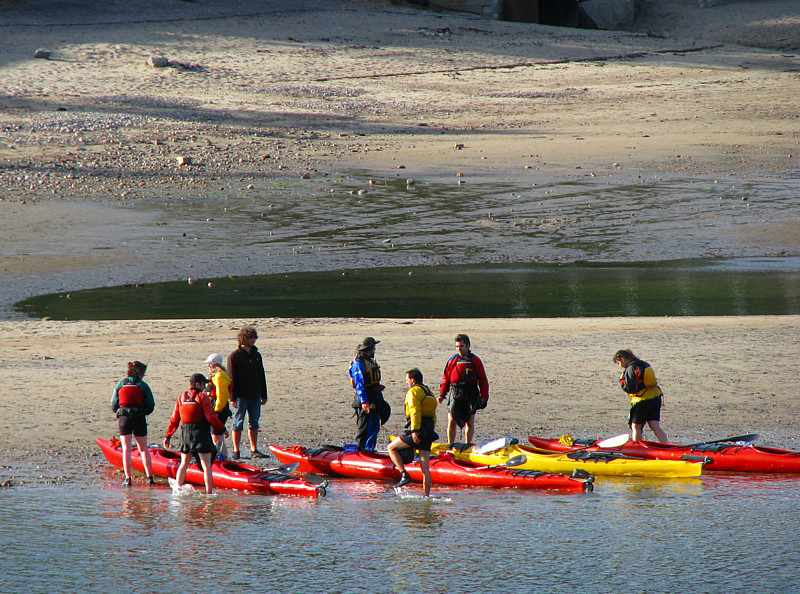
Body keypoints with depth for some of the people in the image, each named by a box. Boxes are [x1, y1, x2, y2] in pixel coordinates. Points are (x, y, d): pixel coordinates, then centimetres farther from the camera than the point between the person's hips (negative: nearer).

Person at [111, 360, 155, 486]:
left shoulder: (121, 384, 6)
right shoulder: (143, 386, 0)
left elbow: (113, 405, 6)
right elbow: (151, 406, -1)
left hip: (124, 419, 1)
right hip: (139, 419, -1)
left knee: (126, 449, 3)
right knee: (143, 449, 10)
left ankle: (128, 478, -4)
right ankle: (149, 477, 5)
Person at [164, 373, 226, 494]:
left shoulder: (181, 398, 8)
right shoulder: (203, 397, -8)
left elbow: (174, 419, 9)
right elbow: (211, 417, -12)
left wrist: (168, 436, 16)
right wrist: (222, 428, 0)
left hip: (186, 434, 5)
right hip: (201, 434, -5)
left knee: (184, 464, 15)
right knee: (206, 465, -3)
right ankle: (209, 491, -8)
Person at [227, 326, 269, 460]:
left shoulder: (256, 355, 12)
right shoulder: (235, 356, -5)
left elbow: (262, 376, 17)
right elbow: (232, 378, -8)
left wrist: (263, 395, 14)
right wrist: (233, 397, -13)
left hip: (254, 395, 6)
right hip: (241, 396, -6)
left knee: (254, 423, 9)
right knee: (238, 423, -1)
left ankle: (254, 450, 15)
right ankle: (236, 452, 3)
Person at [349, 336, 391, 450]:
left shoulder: (371, 361, 17)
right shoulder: (358, 363, -13)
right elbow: (359, 384, -20)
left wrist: (380, 399, 25)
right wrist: (364, 401, -26)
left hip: (375, 400, 9)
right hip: (366, 399, -9)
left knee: (374, 428, 12)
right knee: (364, 429, -7)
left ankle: (370, 450, 19)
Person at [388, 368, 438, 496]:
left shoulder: (414, 391, -5)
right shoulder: (429, 392, 23)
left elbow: (415, 411, -17)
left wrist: (414, 431, -22)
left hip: (418, 430, -8)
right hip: (429, 432, 8)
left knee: (392, 448, 6)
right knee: (425, 466, 6)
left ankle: (404, 475, -5)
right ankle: (427, 495, 3)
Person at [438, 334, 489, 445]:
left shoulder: (475, 360, 3)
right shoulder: (452, 360, 8)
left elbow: (483, 380, 5)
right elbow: (445, 378, 13)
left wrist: (484, 397, -1)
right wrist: (442, 394, 3)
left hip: (471, 397, -1)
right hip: (456, 396, 1)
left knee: (470, 421, 3)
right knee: (452, 421, -4)